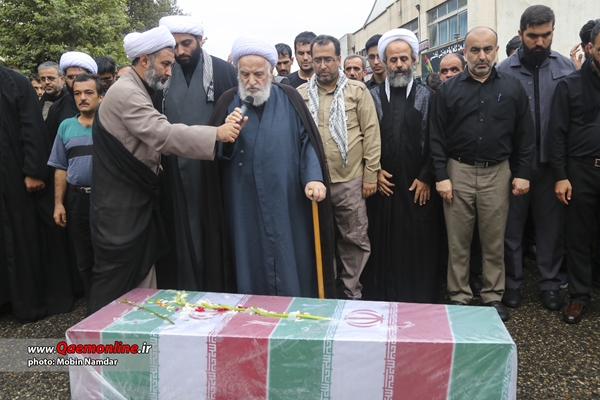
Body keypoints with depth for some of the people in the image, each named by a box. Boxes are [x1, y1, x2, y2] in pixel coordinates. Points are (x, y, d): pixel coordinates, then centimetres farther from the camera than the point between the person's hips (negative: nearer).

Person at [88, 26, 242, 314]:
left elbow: (154, 138, 21)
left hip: (138, 201, 10)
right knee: (116, 282, 0)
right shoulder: (125, 93, -17)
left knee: (142, 278, 14)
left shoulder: (137, 91, 15)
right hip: (120, 207, -10)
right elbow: (163, 134, -28)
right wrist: (216, 134, -28)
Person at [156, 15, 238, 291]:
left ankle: (218, 296, 19)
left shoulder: (223, 72, 0)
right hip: (177, 175, 3)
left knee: (214, 237, 5)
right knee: (183, 239, 8)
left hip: (214, 174, -2)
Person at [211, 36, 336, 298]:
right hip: (244, 210, 1)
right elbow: (215, 152, 4)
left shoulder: (289, 98, 4)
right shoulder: (229, 102, 7)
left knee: (292, 267, 7)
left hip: (288, 206, 0)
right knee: (251, 269, 7)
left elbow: (307, 140, 2)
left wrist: (313, 178, -13)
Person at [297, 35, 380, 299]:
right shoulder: (301, 94, 6)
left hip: (351, 180, -1)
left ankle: (351, 292, 23)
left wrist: (370, 175, -4)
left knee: (354, 239, 7)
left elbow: (371, 134, 0)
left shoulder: (357, 91, 2)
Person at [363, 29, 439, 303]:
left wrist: (426, 178, -4)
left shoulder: (427, 96, 5)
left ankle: (420, 300, 18)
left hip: (418, 187, 0)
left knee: (418, 246, 5)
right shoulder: (372, 96, 6)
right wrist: (374, 171, -3)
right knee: (382, 245, 5)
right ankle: (381, 298, 19)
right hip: (382, 185, 1)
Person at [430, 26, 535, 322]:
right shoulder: (448, 89, 1)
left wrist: (523, 173, 1)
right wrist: (441, 176, -5)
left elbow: (524, 135, 6)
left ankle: (493, 297, 22)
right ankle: (458, 296, 18)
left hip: (497, 173, 1)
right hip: (458, 171, 0)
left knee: (494, 240, 9)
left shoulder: (512, 88, 4)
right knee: (458, 240, 6)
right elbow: (437, 137, 1)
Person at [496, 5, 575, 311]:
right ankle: (511, 283, 23)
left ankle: (549, 283, 26)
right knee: (512, 224, 8)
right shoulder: (504, 71, -4)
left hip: (552, 162, 2)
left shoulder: (566, 67, 3)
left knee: (552, 223, 10)